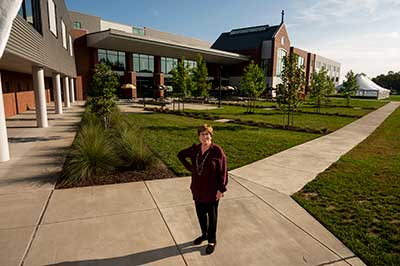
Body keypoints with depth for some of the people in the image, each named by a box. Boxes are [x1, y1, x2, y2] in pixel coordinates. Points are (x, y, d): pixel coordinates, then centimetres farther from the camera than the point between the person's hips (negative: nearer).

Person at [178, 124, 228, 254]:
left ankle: (212, 241, 29)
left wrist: (221, 189, -14)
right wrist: (190, 168, 5)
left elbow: (223, 171, -14)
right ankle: (204, 234, 42)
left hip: (212, 190, -5)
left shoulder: (217, 151, -16)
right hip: (197, 189, 5)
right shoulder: (194, 149, -2)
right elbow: (181, 155, 15)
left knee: (212, 215, 11)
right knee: (200, 213, 19)